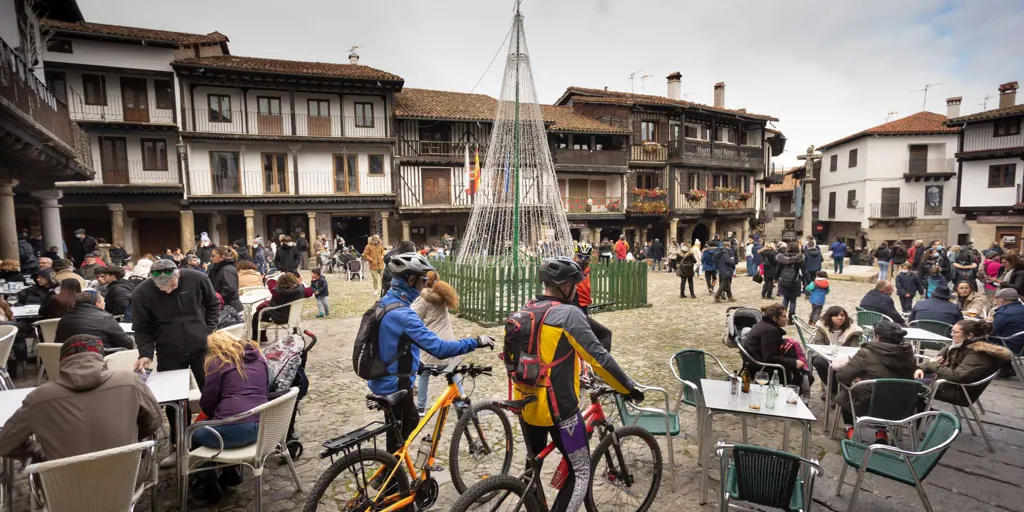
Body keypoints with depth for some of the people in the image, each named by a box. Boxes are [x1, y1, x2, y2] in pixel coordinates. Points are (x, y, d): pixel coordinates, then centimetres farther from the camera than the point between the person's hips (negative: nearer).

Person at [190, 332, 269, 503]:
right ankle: (232, 473, 32)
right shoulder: (258, 356, 16)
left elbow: (207, 404, 0)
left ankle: (208, 487, 26)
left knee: (192, 435, 21)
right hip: (261, 427, 7)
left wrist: (214, 413, 23)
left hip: (234, 429, -7)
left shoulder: (217, 362, -1)